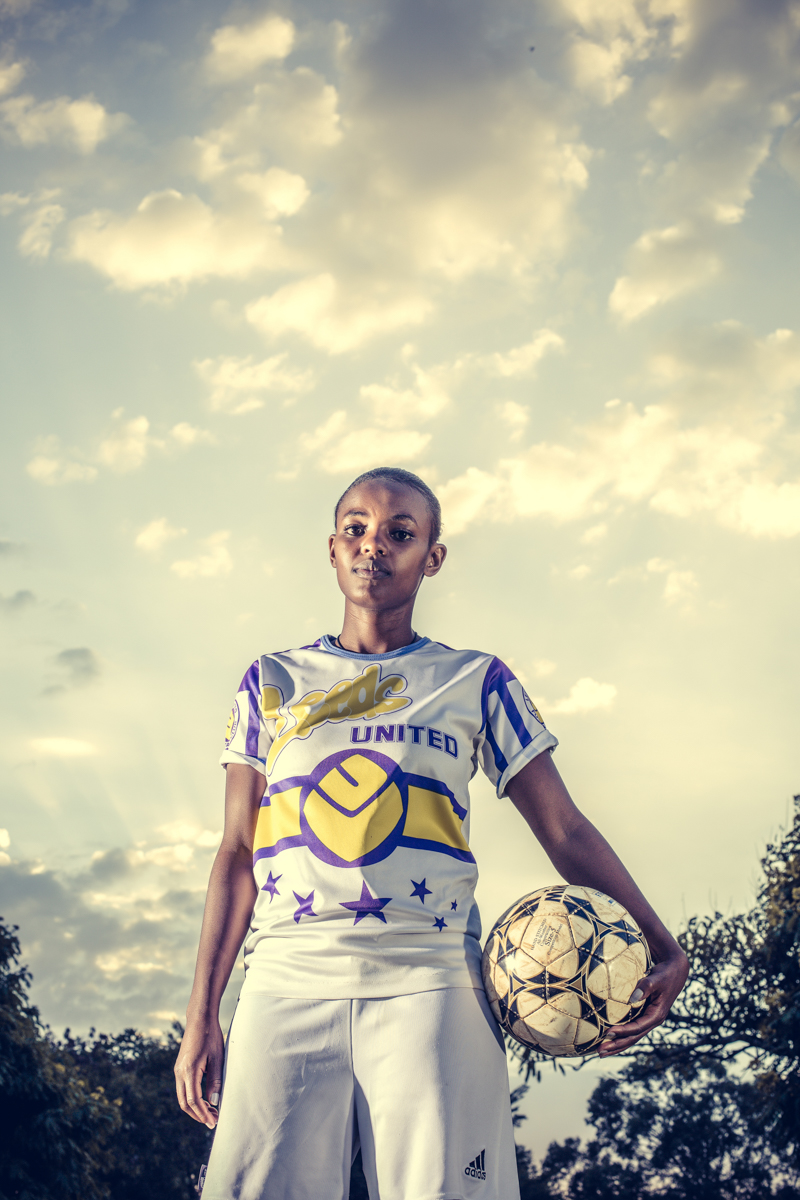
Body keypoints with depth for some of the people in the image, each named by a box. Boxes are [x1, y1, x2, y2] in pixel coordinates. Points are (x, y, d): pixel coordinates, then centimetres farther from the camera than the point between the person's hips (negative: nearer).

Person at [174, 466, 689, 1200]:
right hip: (289, 981, 1)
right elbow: (237, 854, 14)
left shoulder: (476, 682, 13)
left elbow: (566, 831, 9)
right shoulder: (272, 684, 17)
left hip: (428, 982, -1)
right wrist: (201, 1017, 8)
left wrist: (660, 946, -4)